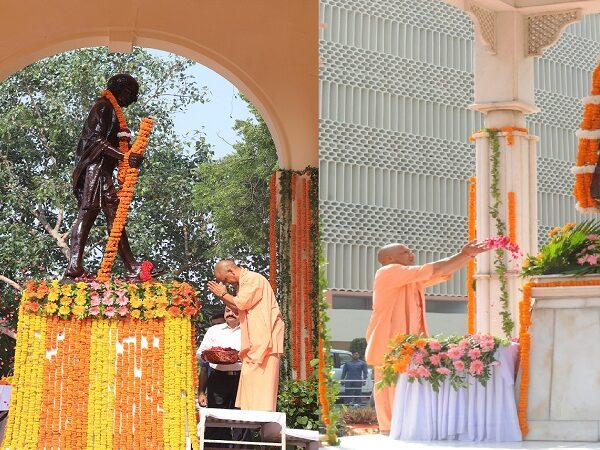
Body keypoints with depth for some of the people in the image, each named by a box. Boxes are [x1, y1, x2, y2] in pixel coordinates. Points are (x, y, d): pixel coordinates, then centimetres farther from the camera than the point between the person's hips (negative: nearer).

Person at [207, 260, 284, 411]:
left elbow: (242, 303, -18)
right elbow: (238, 308, 22)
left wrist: (224, 294, -2)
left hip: (264, 340, -10)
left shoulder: (253, 279, -11)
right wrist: (222, 295, 12)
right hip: (255, 342, 10)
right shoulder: (244, 282, 20)